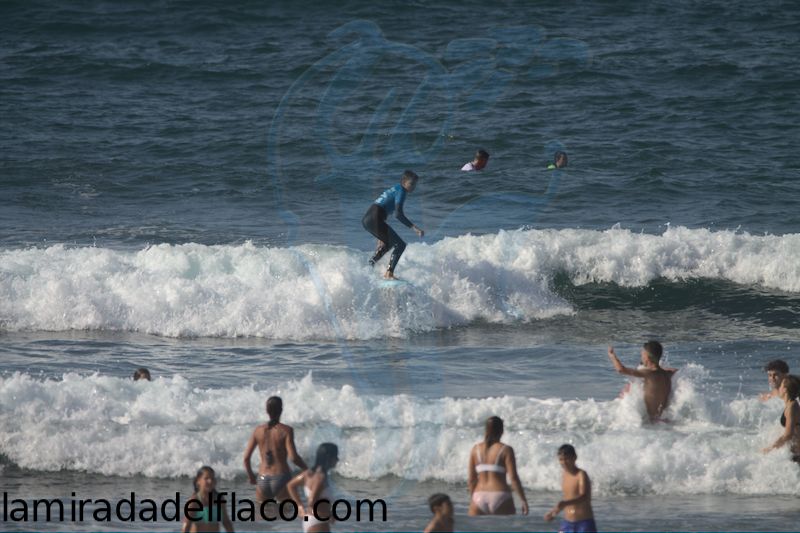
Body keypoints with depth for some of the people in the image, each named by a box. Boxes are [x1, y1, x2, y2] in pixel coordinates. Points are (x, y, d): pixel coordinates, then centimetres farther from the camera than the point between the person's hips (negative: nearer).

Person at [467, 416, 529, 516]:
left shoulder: (476, 449, 7)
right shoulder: (505, 450, -3)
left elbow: (471, 479, 8)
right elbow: (513, 478, -8)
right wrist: (524, 500, -3)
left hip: (479, 497, 3)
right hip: (500, 497, -3)